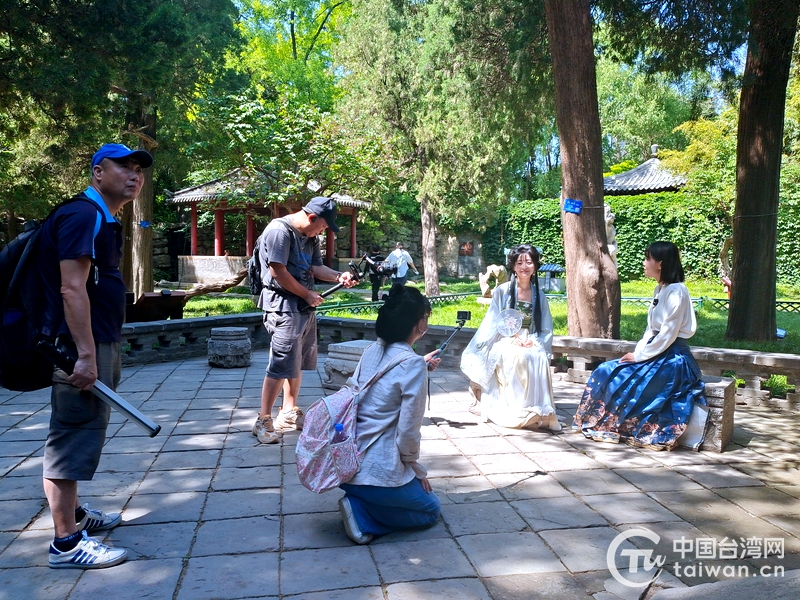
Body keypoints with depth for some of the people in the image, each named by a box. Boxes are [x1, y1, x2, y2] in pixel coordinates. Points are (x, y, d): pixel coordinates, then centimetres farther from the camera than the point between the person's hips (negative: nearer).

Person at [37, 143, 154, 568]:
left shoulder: (103, 220, 17)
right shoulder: (83, 215, -15)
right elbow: (71, 288, -23)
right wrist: (86, 355, -27)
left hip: (98, 342, 11)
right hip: (80, 345, -11)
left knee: (80, 433, 19)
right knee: (72, 437, -5)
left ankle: (72, 512, 34)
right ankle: (66, 544, 3)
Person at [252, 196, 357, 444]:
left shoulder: (311, 237, 14)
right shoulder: (279, 230, -14)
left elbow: (316, 267, 12)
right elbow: (278, 271, -20)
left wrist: (339, 276, -7)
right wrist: (307, 294, -13)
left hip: (305, 307, 9)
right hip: (283, 306, -9)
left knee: (298, 362, 14)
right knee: (281, 366, -9)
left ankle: (290, 412, 26)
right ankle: (263, 421, 1)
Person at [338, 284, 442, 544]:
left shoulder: (372, 351, 4)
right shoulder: (413, 364, -18)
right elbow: (407, 432, -17)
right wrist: (416, 469, 1)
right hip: (378, 471, -8)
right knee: (430, 508, 20)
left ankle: (359, 502, 10)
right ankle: (362, 513, -1)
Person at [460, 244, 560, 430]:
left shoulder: (539, 296, 12)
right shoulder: (502, 291, 1)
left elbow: (546, 329, 11)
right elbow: (495, 324, -2)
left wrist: (533, 340, -10)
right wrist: (513, 338, -17)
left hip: (531, 344, 3)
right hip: (504, 343, -3)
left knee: (538, 358, -32)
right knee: (516, 356, -36)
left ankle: (537, 411, -24)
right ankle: (514, 411, -29)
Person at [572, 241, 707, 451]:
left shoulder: (675, 291, -16)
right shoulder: (660, 289, 13)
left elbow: (668, 334, -20)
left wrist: (639, 356, -15)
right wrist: (637, 352, 1)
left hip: (672, 358, -9)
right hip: (657, 353, 9)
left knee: (622, 378, -19)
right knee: (605, 371, -4)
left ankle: (610, 426, 0)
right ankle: (599, 422, 0)